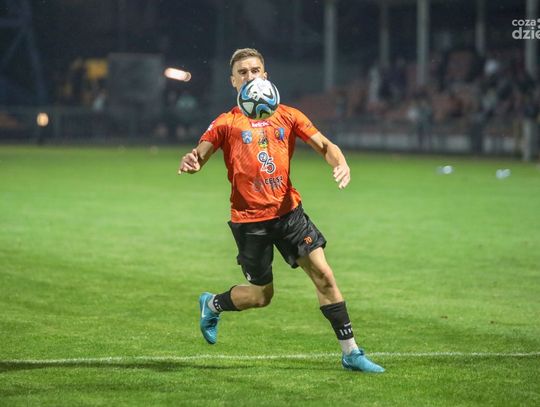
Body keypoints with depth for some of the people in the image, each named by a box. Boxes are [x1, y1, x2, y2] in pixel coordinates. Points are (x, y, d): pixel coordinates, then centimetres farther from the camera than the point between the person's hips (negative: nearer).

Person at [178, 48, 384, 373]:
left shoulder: (287, 116, 8)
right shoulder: (227, 123, 1)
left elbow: (324, 144, 2)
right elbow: (200, 155, -9)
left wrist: (340, 163, -20)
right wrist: (191, 163, -34)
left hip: (288, 210, 3)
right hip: (249, 218, -2)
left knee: (323, 274, -8)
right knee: (261, 295, 4)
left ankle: (351, 352, 0)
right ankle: (212, 305, 36)